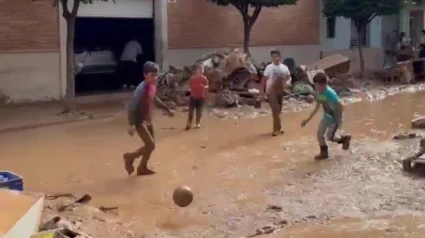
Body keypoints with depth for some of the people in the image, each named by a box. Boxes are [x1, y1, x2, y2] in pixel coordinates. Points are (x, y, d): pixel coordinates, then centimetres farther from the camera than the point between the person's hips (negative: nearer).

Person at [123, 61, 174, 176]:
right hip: (140, 122, -8)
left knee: (150, 146, 14)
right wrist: (131, 124, -31)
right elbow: (131, 106, -25)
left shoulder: (153, 86, 1)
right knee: (151, 146, -9)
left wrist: (167, 109, 29)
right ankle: (129, 157, 11)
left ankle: (142, 168, 31)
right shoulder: (141, 88, -24)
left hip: (148, 121, 8)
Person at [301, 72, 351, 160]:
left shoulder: (330, 93, -31)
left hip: (335, 117, -7)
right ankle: (324, 153, 20)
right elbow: (317, 107, 6)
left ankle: (345, 138, 24)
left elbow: (340, 106, -28)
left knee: (330, 137, -7)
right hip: (327, 116, 7)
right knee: (319, 133, 1)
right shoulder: (318, 93, -7)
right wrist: (308, 119, 7)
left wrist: (339, 121, -24)